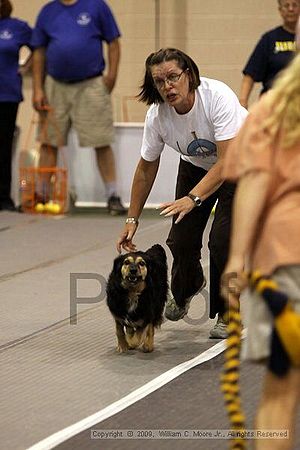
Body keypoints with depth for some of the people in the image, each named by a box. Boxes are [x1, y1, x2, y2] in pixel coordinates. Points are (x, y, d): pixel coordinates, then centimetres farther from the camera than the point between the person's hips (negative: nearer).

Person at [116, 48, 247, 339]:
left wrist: (193, 198, -47)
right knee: (181, 240, -4)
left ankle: (228, 314, 2)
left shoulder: (218, 97, -35)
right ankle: (185, 288, 32)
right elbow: (146, 169, -5)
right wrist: (132, 219, -4)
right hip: (196, 166, 4)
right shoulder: (157, 116, -21)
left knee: (222, 238, -18)